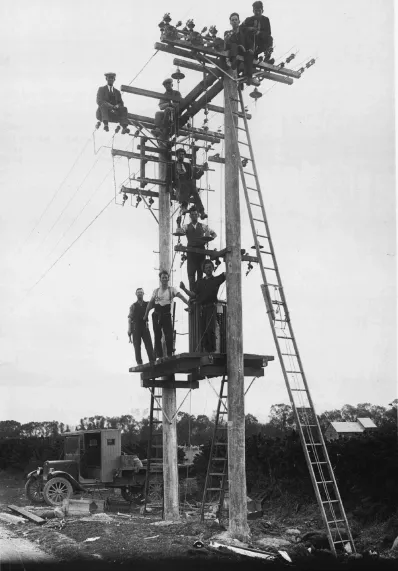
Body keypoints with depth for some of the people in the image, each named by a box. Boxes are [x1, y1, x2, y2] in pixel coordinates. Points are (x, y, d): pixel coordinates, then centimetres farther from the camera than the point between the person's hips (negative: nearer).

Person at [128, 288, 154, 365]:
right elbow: (130, 319, 4)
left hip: (144, 327, 1)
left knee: (149, 344, -8)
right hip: (136, 328, -1)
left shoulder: (147, 304, 15)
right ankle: (139, 362, -5)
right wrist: (129, 331, -5)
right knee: (137, 345, -4)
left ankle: (152, 361, -13)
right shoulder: (133, 306, 10)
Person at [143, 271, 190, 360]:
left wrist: (188, 303, -29)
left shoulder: (171, 289, 1)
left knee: (169, 336, -9)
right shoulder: (156, 291, 8)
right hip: (157, 315, 2)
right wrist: (146, 315, 9)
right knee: (157, 337, 4)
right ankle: (159, 356, 10)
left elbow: (181, 296, -13)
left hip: (166, 315, -2)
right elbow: (150, 303, 12)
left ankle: (170, 355, 2)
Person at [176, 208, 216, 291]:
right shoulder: (186, 227, 9)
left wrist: (209, 239, -5)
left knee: (200, 272, 2)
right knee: (191, 272, -7)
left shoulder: (203, 226, 13)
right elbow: (180, 233, -10)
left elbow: (214, 234, 14)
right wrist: (178, 224, -25)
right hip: (191, 251, -1)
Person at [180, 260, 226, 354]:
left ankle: (212, 349, -12)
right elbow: (193, 295, 12)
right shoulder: (200, 282, 18)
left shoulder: (216, 279, 10)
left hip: (211, 307, -4)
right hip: (202, 309, 4)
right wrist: (184, 289, -1)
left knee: (210, 329, -19)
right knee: (203, 331, -1)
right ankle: (206, 349, 4)